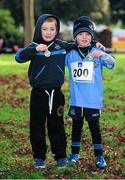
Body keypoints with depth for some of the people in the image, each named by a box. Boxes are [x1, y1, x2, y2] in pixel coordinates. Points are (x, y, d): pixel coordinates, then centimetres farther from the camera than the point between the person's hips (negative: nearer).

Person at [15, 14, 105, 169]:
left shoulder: (62, 46, 3)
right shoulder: (34, 47, -6)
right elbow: (19, 57, -21)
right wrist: (35, 50, -34)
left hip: (56, 93, 2)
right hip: (38, 93, -2)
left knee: (57, 126, 10)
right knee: (37, 126, 6)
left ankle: (60, 156, 20)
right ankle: (39, 157, 18)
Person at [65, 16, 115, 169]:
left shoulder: (97, 53, -5)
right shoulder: (70, 54, 2)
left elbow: (111, 63, -20)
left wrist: (102, 55, -39)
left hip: (93, 100, -2)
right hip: (76, 100, 2)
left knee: (95, 127, 6)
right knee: (76, 126, 14)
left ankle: (99, 156, 16)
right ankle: (75, 154, 26)